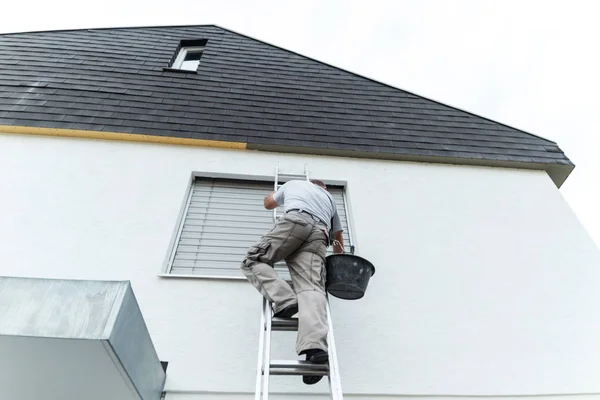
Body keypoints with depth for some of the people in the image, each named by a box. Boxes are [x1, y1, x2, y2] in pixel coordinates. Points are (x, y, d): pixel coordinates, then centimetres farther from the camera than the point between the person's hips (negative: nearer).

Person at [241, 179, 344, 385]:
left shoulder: (293, 184, 36)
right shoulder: (329, 198, 41)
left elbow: (268, 203, 49)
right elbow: (338, 235, 47)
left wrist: (276, 194, 72)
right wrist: (338, 253, 65)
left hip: (295, 220, -2)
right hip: (319, 234, 3)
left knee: (253, 260, 5)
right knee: (311, 287, -14)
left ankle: (284, 300, -20)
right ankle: (315, 346, -39)